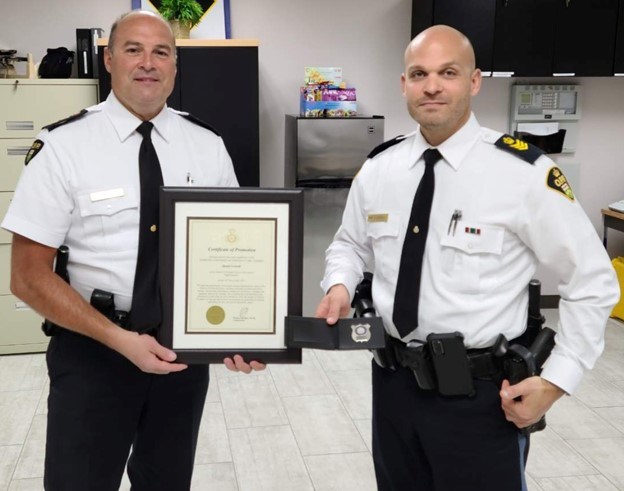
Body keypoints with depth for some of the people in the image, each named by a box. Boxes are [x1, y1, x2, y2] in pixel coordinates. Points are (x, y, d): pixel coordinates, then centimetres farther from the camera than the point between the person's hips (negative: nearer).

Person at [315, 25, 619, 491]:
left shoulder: (525, 172, -14)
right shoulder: (377, 169, 0)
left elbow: (592, 281, -8)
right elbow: (349, 244, 17)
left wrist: (556, 381, -12)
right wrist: (340, 285, -5)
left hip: (480, 395, -4)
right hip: (394, 381, 5)